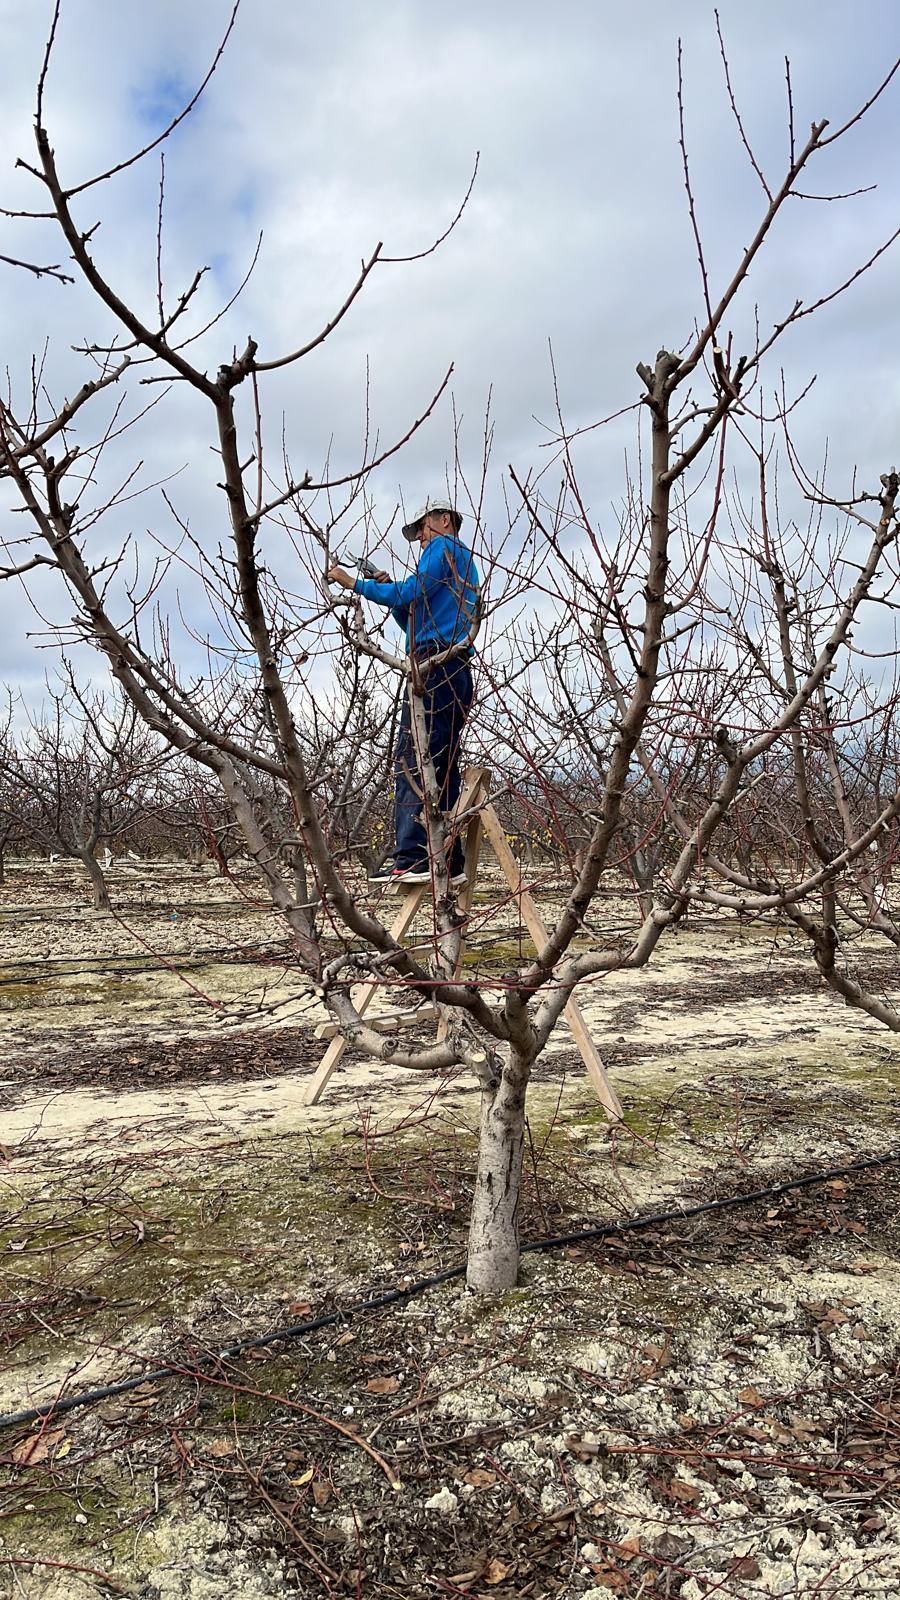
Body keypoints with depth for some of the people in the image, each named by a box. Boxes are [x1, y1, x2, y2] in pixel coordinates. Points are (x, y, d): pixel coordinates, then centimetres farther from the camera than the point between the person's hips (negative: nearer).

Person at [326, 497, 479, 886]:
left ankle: (412, 861, -24)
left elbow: (412, 593, -10)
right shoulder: (465, 562, 32)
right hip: (458, 673, 10)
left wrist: (354, 583, -1)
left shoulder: (443, 546, 5)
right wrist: (389, 592, 19)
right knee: (443, 766, 6)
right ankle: (450, 862, 3)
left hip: (434, 665, -10)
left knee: (412, 761, -17)